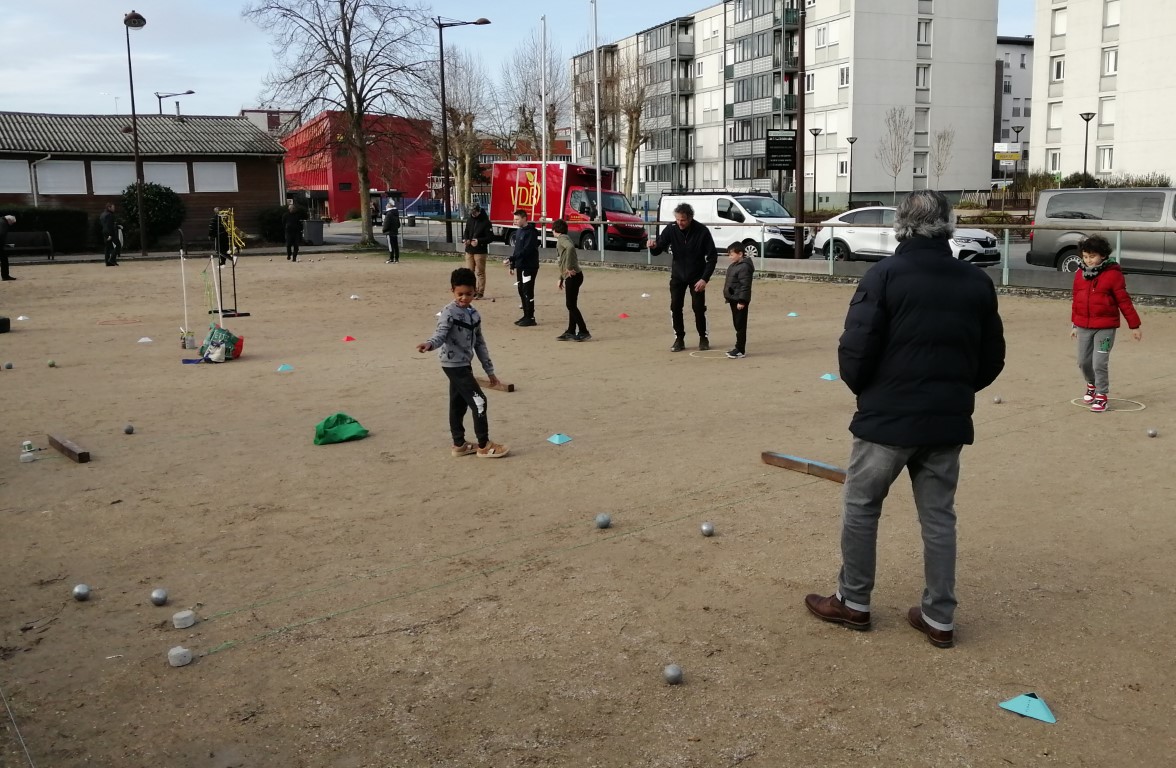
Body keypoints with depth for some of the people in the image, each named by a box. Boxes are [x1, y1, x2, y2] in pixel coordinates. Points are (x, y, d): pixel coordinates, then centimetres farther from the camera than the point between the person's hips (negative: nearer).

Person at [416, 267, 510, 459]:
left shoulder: (474, 314, 10)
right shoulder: (449, 312, -14)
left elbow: (480, 344, 16)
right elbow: (441, 335, -26)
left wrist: (489, 370, 17)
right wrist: (430, 344, -49)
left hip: (464, 365, 8)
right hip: (454, 365, -8)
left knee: (459, 405, 15)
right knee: (478, 401, -8)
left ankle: (459, 444, 23)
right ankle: (484, 445, 0)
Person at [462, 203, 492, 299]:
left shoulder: (485, 222, -9)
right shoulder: (469, 220, 9)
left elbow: (490, 237, -11)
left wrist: (479, 241, -22)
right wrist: (464, 239, -3)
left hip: (480, 251, -6)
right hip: (469, 250, 6)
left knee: (480, 272, 0)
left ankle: (480, 292, 6)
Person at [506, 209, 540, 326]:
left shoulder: (531, 232, -13)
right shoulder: (519, 231, 15)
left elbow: (526, 250, -22)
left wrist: (511, 259, -25)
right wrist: (512, 265, 18)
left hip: (529, 267, -9)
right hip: (520, 266, 9)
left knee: (528, 292, -8)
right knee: (522, 291, 12)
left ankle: (530, 318, -4)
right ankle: (526, 315, 20)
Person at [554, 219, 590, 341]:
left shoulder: (562, 238, -8)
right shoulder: (562, 239, 23)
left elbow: (570, 247, -31)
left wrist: (569, 267, -28)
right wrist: (561, 278, 29)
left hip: (573, 276, -10)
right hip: (570, 277, 10)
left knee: (571, 305, -8)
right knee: (571, 305, 12)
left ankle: (583, 332, -7)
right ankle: (571, 332, 17)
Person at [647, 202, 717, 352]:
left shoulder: (702, 231, -18)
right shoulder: (671, 229, -13)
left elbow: (712, 257, -12)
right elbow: (658, 250, -8)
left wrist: (705, 279, -19)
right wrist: (654, 246, -33)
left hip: (696, 276, -2)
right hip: (677, 275, 2)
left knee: (699, 307, -2)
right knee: (675, 307, -3)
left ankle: (703, 338, 17)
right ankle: (679, 339, 10)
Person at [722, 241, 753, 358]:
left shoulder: (744, 267, -17)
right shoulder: (733, 266, 15)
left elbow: (745, 286, -21)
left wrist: (742, 301, -24)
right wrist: (728, 297, 21)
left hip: (739, 301, -10)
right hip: (733, 300, 10)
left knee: (740, 325, -6)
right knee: (737, 325, 14)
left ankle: (740, 350, -3)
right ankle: (739, 348, 20)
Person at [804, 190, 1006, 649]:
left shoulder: (885, 275, -11)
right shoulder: (977, 283, 5)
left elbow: (855, 350, -14)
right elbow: (992, 358, 9)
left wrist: (864, 389, 5)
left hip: (887, 417, -4)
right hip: (948, 421, 5)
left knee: (861, 507, 12)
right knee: (939, 516, 14)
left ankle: (853, 602, 22)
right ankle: (939, 617, 21)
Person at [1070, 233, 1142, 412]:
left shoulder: (1113, 274, -9)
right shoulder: (1080, 275, 6)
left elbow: (1124, 301, -6)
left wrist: (1134, 325, -3)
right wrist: (1074, 324, 19)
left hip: (1105, 328, -5)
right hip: (1083, 327, 5)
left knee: (1100, 363, -9)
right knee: (1083, 361, 11)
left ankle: (1101, 396, 6)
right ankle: (1092, 385, 38)